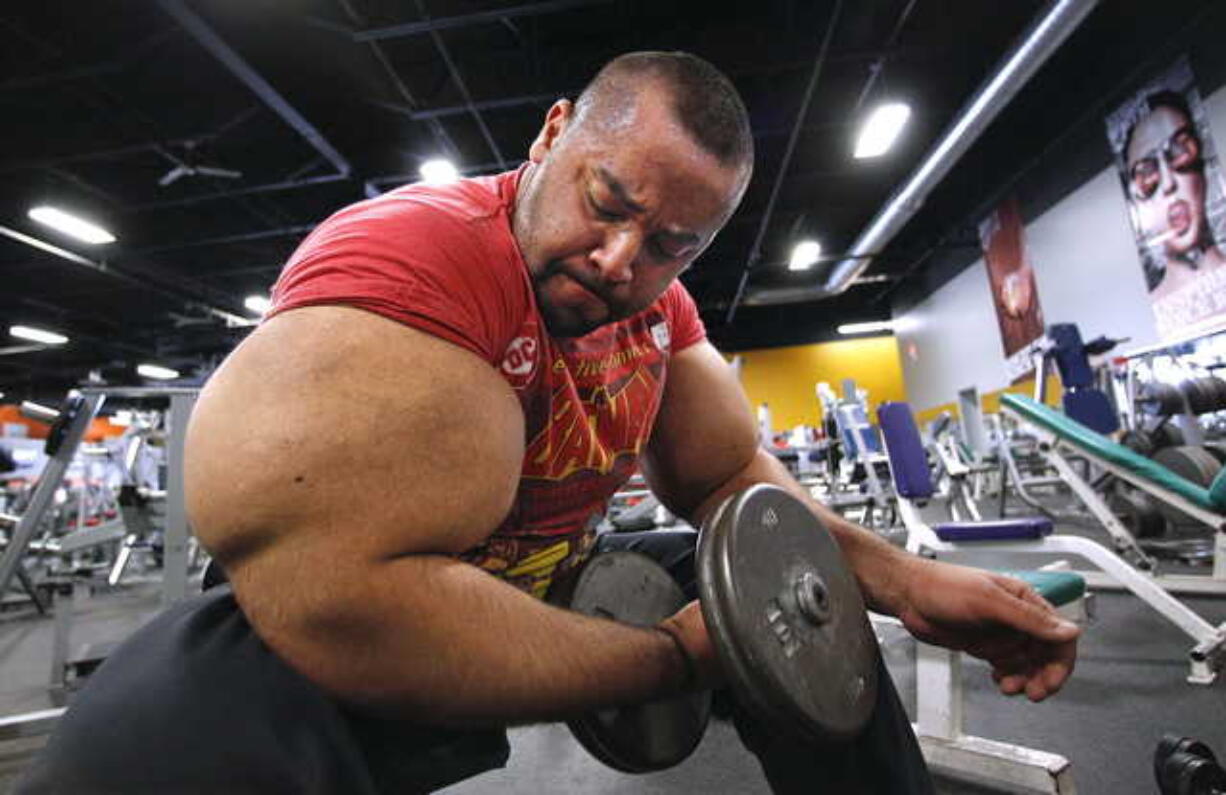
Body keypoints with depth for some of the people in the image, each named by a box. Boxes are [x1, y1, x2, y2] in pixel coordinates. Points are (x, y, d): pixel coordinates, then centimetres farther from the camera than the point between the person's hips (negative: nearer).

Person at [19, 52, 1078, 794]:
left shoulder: (657, 303, -3)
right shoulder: (406, 257, -28)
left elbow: (733, 475, 4)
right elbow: (349, 598, -36)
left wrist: (901, 578, -12)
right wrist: (677, 657, -25)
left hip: (553, 595, 6)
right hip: (321, 634, -5)